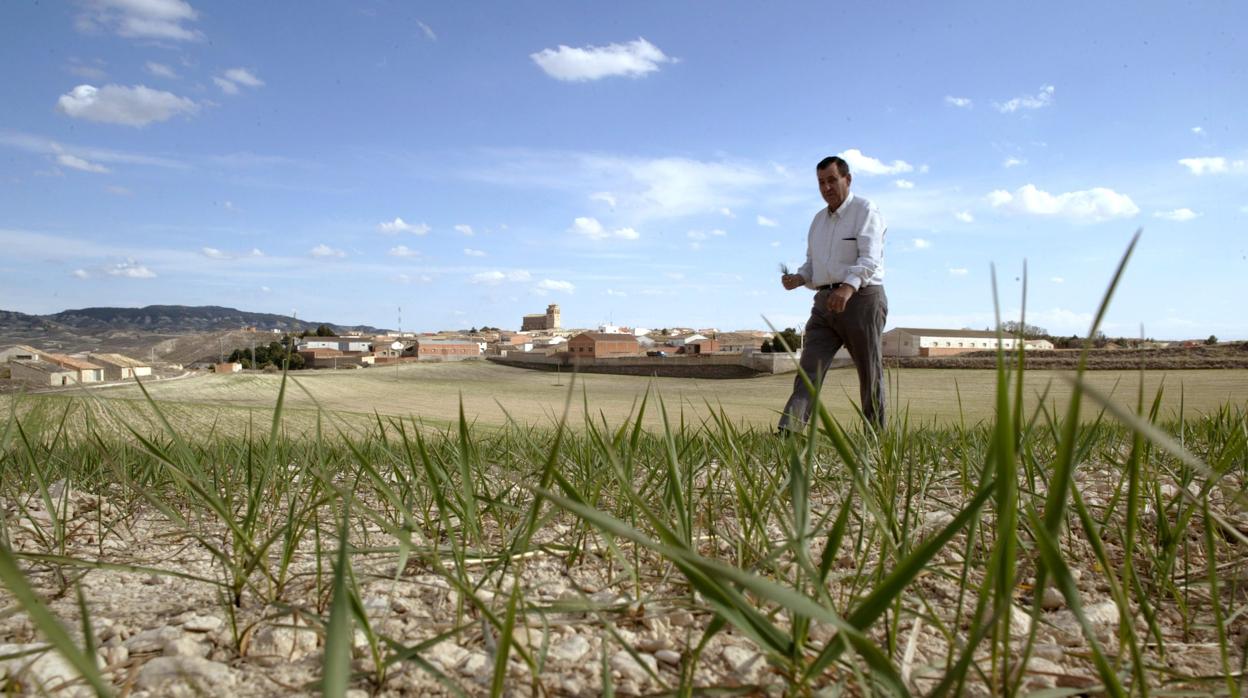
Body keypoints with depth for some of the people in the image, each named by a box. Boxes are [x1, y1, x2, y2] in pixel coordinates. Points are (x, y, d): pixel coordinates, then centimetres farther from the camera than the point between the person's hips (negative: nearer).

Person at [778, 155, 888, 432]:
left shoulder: (866, 211, -4)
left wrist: (849, 286, -37)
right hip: (826, 303, 6)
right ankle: (787, 433, -20)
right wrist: (799, 278, -1)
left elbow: (870, 258, -19)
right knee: (809, 369, -9)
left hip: (861, 298, -6)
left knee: (870, 375, 3)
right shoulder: (819, 220, 19)